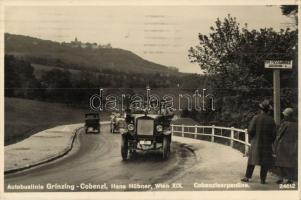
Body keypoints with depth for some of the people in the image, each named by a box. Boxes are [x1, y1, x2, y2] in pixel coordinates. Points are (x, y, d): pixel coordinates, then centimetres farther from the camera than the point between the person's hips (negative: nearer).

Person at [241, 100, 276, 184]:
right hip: (267, 144, 0)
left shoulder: (256, 118, -8)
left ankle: (247, 177, 10)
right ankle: (262, 179, 5)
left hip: (256, 142, 0)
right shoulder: (271, 120, -5)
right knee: (265, 162, 6)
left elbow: (250, 130, -11)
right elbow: (274, 133, -5)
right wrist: (270, 142, 11)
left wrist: (251, 139, 6)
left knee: (252, 159, 11)